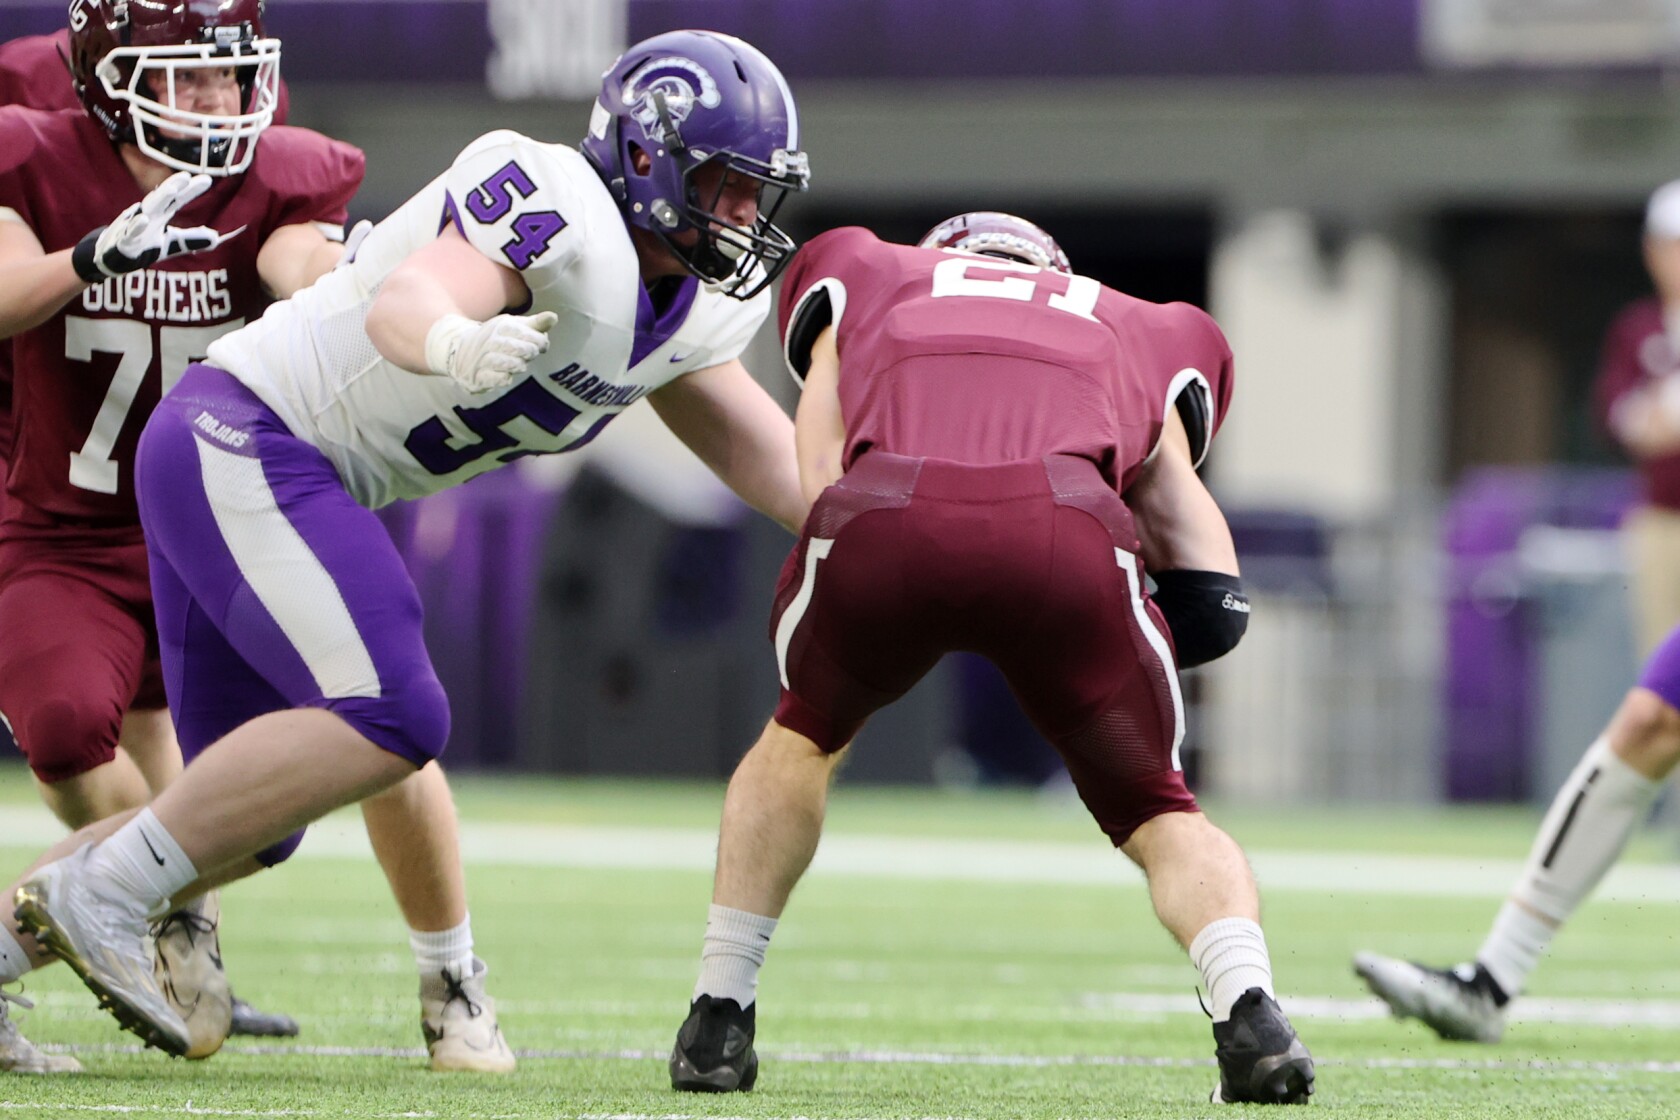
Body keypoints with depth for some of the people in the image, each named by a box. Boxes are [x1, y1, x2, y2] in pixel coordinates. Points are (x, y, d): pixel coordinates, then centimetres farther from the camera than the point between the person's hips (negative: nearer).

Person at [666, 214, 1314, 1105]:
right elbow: (1211, 602, 29)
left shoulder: (860, 274, 39)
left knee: (805, 736, 34)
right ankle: (1251, 1016, -5)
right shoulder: (1144, 337, 40)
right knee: (1158, 816, 20)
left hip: (885, 519, 1)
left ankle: (719, 1016, 32)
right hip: (1065, 524, -1)